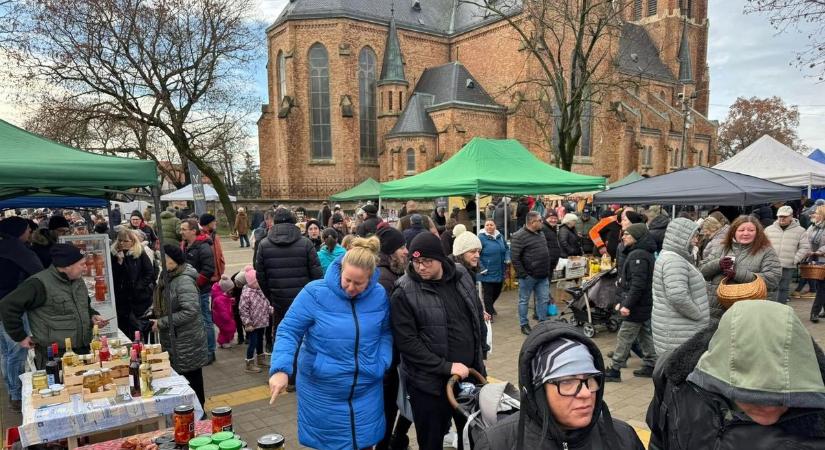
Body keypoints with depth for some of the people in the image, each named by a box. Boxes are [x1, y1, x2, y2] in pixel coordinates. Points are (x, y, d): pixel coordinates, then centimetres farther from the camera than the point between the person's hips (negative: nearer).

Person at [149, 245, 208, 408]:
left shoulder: (184, 281, -21)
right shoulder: (168, 278, 7)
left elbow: (191, 311, -28)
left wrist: (162, 322, -21)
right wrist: (155, 318, 6)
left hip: (186, 342, -9)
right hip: (172, 339, 9)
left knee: (192, 379, 4)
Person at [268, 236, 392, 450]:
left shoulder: (379, 295, -7)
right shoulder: (315, 293, -17)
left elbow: (385, 332, 7)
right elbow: (288, 331, -14)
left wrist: (382, 364, -8)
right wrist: (281, 369, -28)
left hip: (366, 391, 2)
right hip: (322, 390, -2)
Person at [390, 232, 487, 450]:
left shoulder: (462, 277, 1)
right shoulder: (404, 294, -15)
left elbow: (478, 317, 13)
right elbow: (407, 342, -18)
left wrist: (481, 353, 12)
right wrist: (446, 367, -19)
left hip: (470, 374, 5)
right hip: (430, 383, -4)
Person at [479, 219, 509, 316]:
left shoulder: (500, 236, 6)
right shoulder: (481, 237, -12)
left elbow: (506, 248, 19)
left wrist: (507, 258, 2)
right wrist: (481, 268, -17)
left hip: (500, 271, 6)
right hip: (488, 272, -6)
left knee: (497, 291, 19)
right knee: (488, 293, 1)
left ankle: (490, 306, 45)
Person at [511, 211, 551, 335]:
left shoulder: (540, 234, 11)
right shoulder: (519, 236, -15)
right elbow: (515, 258, -17)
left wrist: (547, 271, 17)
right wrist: (522, 274, -18)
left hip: (542, 276, 7)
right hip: (528, 276, -7)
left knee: (543, 299, 11)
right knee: (524, 300, 6)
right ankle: (524, 324, 17)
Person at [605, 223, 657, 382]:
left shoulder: (638, 255, -19)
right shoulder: (636, 253, 14)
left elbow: (638, 284, -26)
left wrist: (627, 305, -25)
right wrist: (622, 301, 18)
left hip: (637, 307, -10)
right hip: (644, 306, 10)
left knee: (624, 337, -5)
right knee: (645, 335, 17)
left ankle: (615, 370, 1)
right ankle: (650, 366, 25)